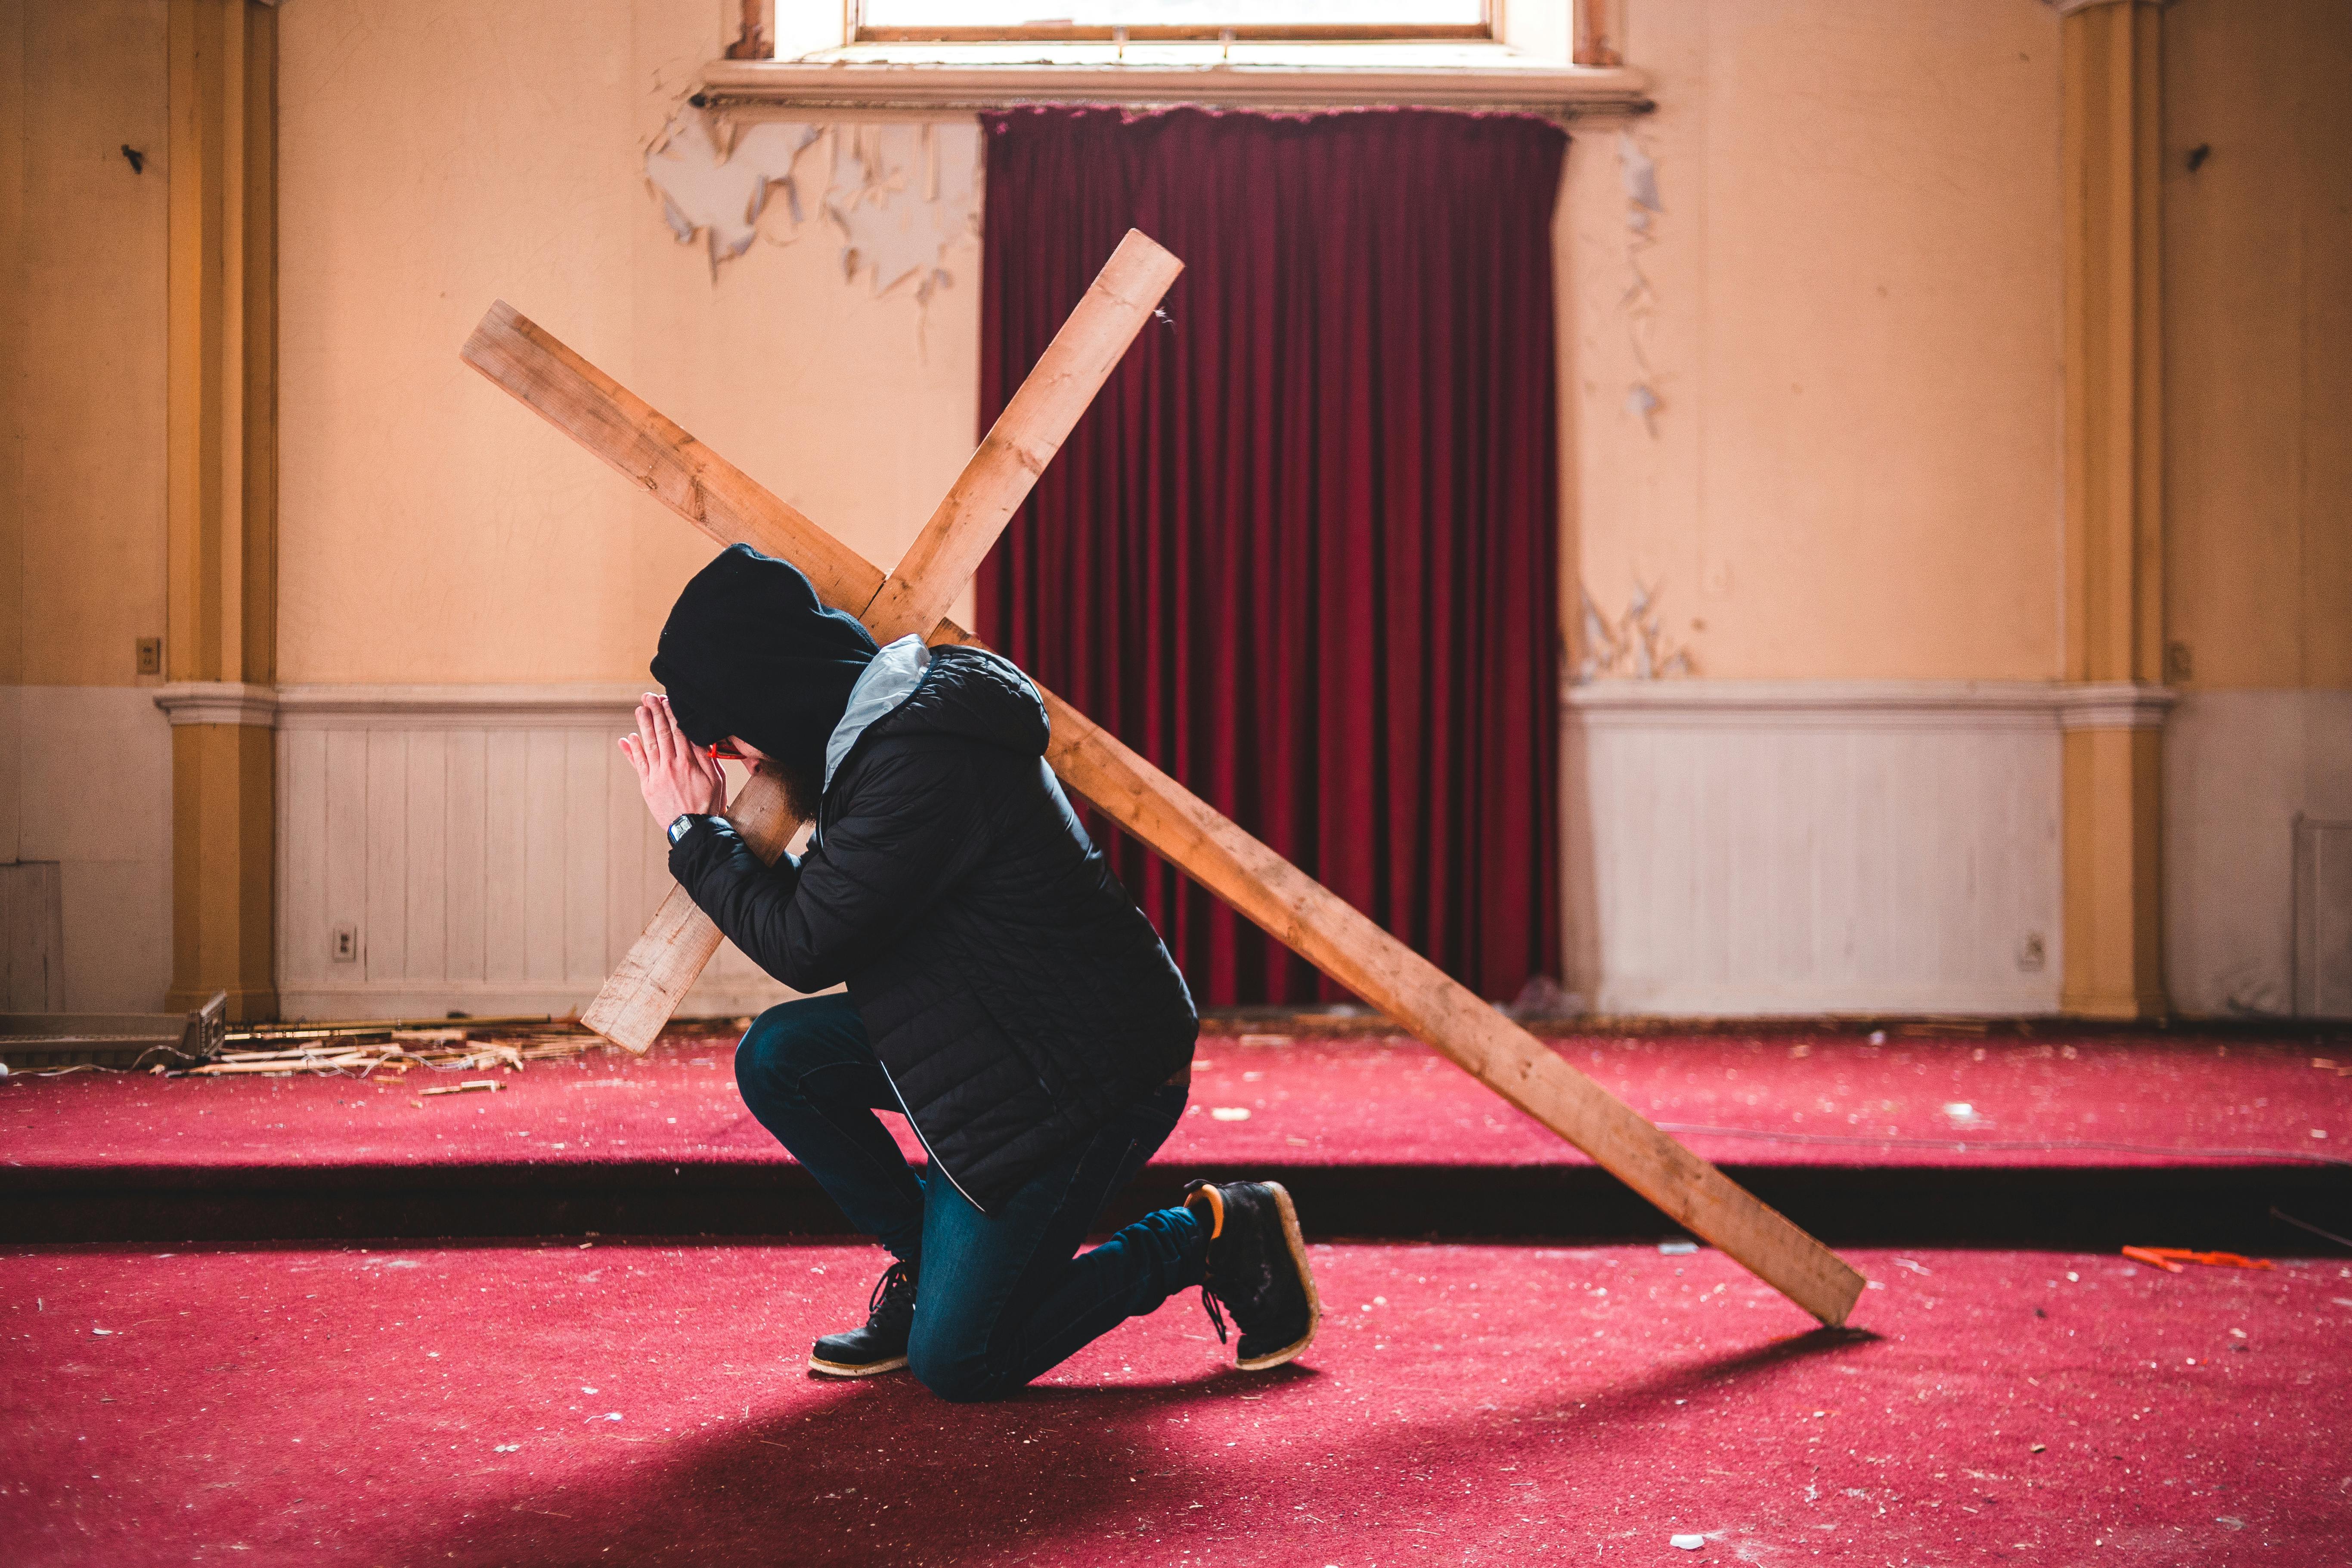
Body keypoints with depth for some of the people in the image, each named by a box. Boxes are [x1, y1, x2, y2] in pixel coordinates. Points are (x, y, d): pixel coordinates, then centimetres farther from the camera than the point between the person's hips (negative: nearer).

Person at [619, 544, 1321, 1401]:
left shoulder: (923, 762, -26)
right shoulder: (894, 714, 6)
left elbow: (805, 947, -19)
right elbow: (821, 905, 14)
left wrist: (694, 832, -7)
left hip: (1089, 1072, -10)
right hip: (1007, 1030, 10)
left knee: (956, 1363, -5)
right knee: (778, 1056, -1)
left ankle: (1210, 1235, 9)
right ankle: (932, 1261, 14)